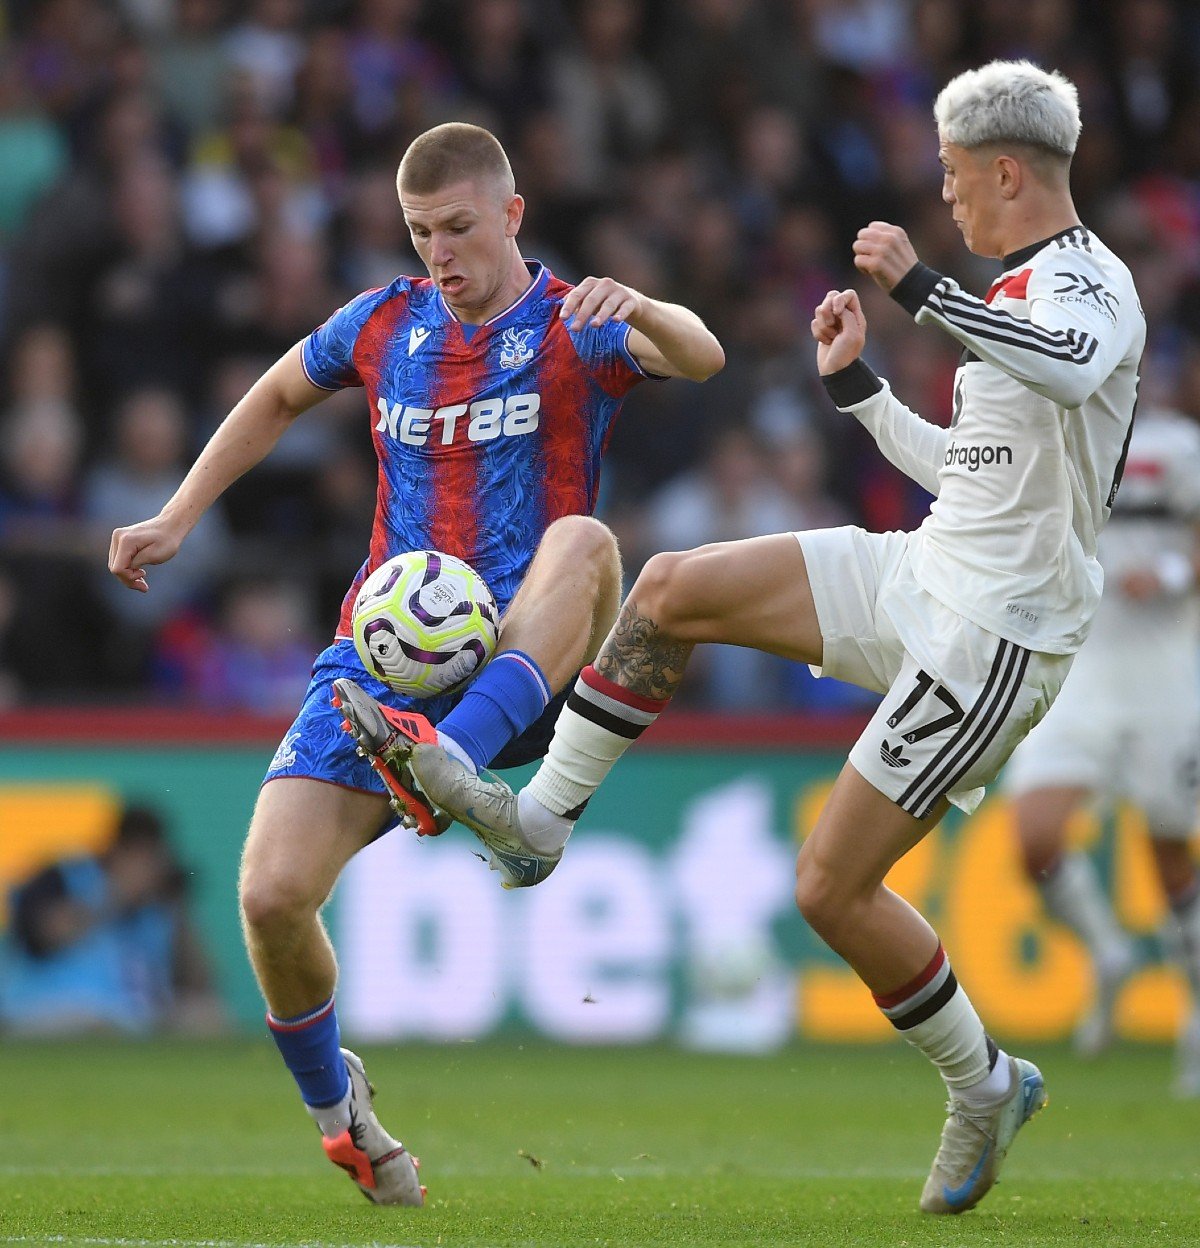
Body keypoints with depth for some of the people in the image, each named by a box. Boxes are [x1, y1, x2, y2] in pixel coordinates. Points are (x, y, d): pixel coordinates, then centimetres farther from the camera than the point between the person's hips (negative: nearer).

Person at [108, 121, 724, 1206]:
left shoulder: (575, 329, 0)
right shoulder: (383, 326, 12)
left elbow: (700, 357, -22)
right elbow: (276, 398, 32)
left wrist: (634, 307, -44)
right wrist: (178, 519, 27)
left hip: (521, 669, -3)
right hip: (385, 659, 4)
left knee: (583, 542, -37)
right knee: (272, 893, -14)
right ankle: (332, 1101, 15)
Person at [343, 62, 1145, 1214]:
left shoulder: (1088, 282, -16)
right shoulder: (1017, 293, 15)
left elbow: (1070, 368, -42)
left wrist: (919, 287, -39)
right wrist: (855, 383, 22)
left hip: (989, 640, -9)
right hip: (919, 575, 9)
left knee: (830, 888, -7)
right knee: (673, 589, 3)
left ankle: (985, 1089, 13)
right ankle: (540, 816, 11)